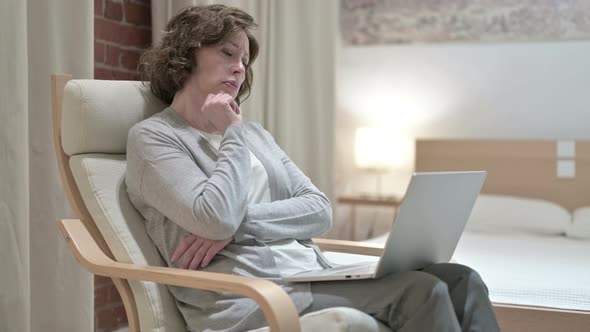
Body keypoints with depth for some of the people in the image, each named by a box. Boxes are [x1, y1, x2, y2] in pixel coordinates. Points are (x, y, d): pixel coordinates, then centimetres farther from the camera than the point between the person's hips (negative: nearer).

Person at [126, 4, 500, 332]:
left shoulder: (254, 132, 21)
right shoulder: (152, 137, 1)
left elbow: (320, 210, 7)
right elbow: (216, 219, -17)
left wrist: (239, 223, -9)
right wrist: (232, 135, -3)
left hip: (312, 275, 7)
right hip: (248, 294, -7)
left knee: (460, 280, -12)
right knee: (419, 291, -24)